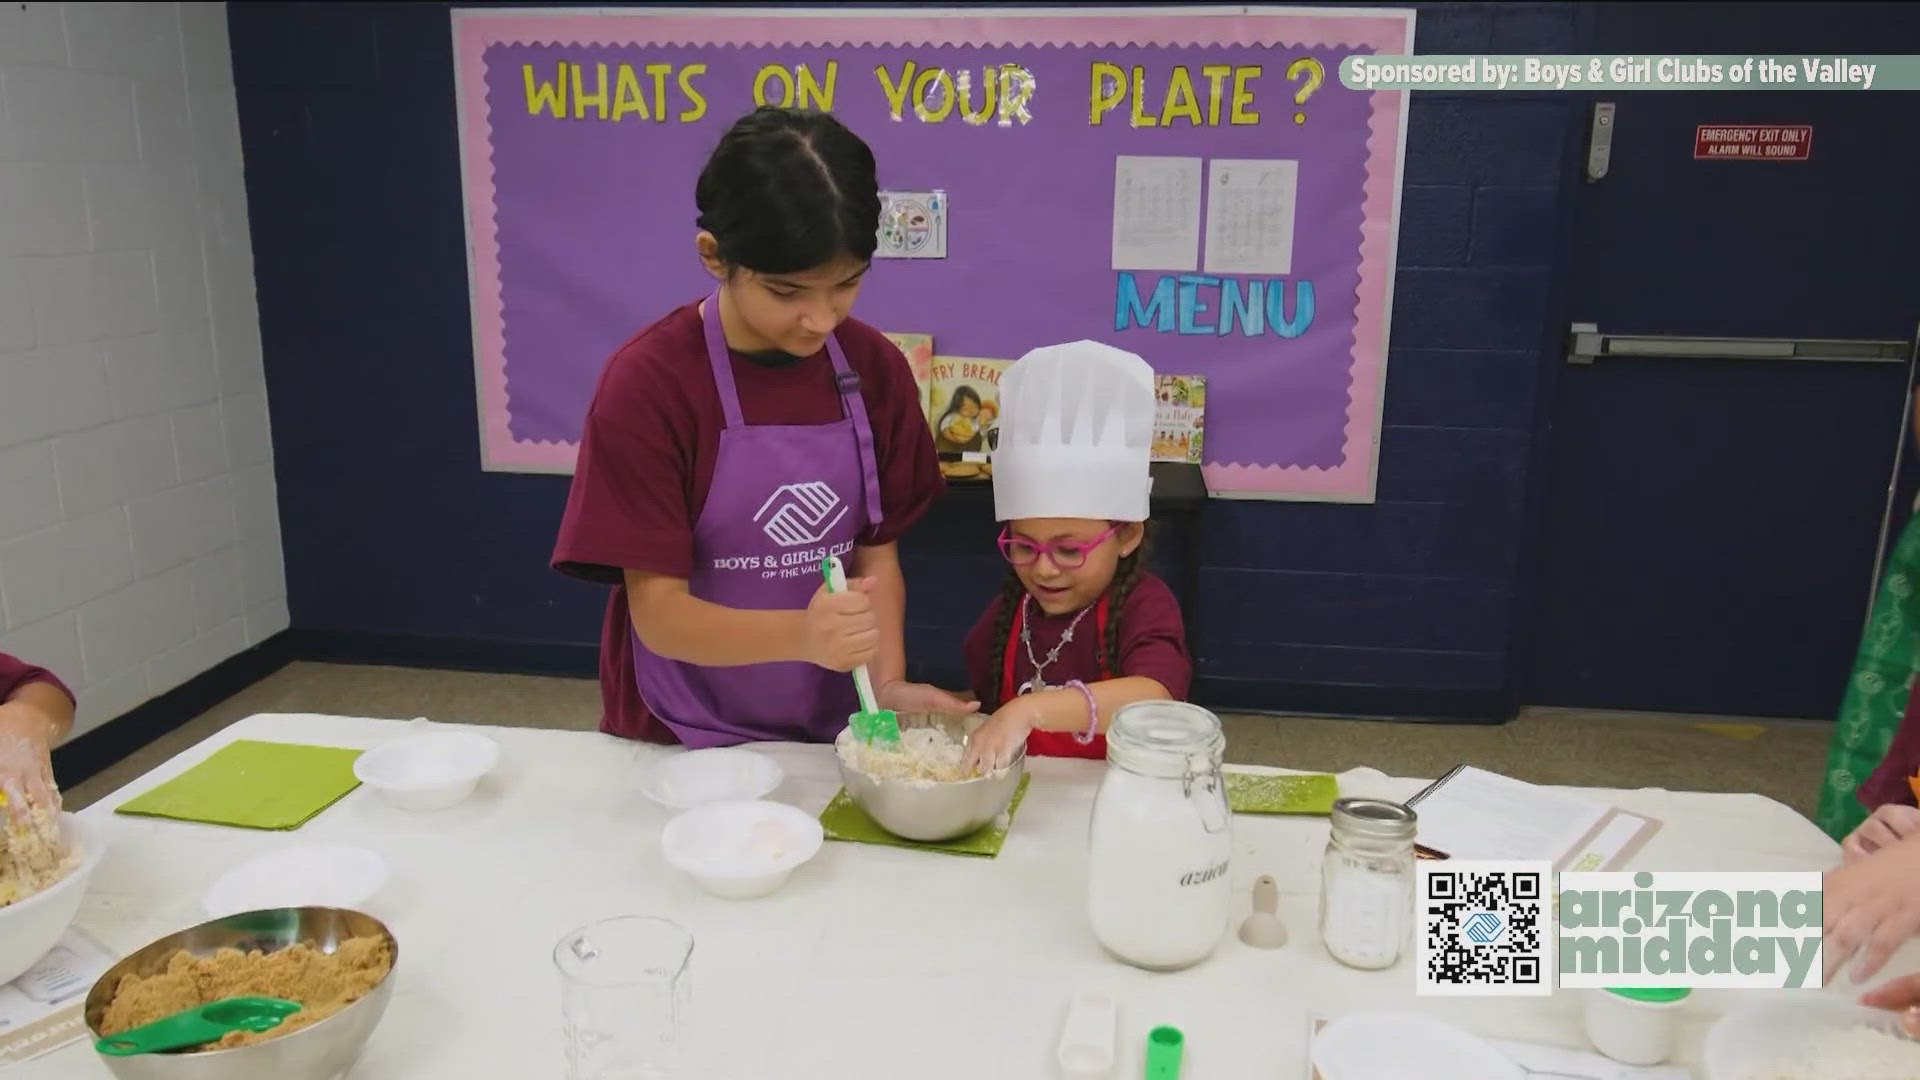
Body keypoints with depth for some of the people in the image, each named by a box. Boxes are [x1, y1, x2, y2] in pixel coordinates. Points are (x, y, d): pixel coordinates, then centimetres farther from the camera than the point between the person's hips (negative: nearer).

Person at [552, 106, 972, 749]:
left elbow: (876, 552, 4)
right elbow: (658, 614, -16)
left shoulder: (875, 369, -2)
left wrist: (887, 684, -12)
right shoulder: (646, 383, -15)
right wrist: (800, 635, -32)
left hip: (831, 734, 1)